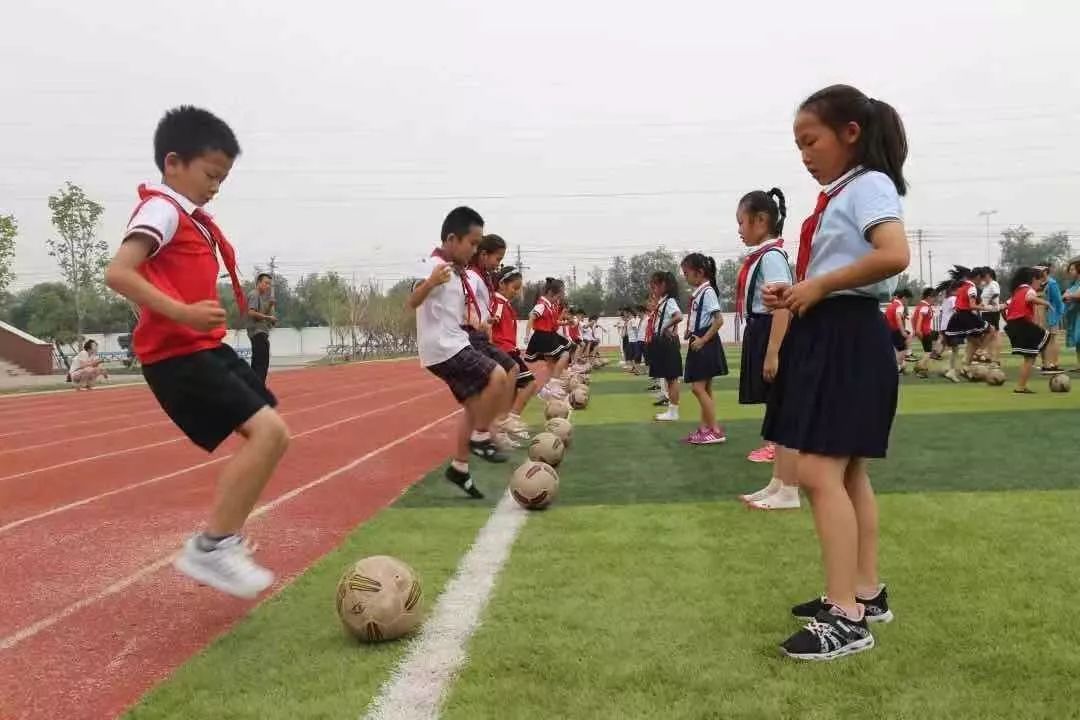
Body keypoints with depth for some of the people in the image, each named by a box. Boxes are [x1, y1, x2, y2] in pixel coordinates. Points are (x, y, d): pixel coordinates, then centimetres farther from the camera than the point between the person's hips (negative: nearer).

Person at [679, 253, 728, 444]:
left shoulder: (707, 292, -14)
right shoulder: (698, 293, 14)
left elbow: (719, 320, -21)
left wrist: (703, 340, -20)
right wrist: (691, 335, 7)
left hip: (705, 344, -10)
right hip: (698, 343, 10)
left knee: (698, 387, -10)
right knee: (704, 388, 11)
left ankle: (716, 431, -7)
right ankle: (705, 428, 16)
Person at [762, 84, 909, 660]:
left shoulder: (869, 185, -10)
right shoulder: (837, 196, 18)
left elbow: (895, 256, -27)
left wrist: (819, 285, -20)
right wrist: (795, 293, 2)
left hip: (849, 340, -10)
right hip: (822, 338, 10)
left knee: (819, 472, -15)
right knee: (849, 472, 13)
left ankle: (845, 617, -11)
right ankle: (866, 592, 23)